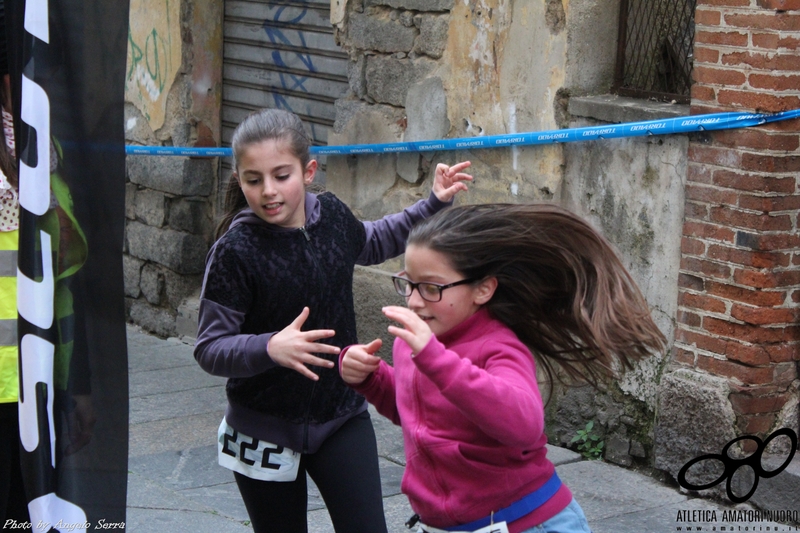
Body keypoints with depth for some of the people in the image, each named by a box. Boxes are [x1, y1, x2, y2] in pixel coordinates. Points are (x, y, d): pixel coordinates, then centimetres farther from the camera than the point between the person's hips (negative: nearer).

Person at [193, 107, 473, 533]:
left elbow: (373, 243, 21)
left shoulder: (331, 215, -4)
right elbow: (209, 349, -18)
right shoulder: (235, 251, -19)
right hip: (267, 431, -3)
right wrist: (270, 348, -35)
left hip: (342, 417, 3)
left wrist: (435, 203, 17)